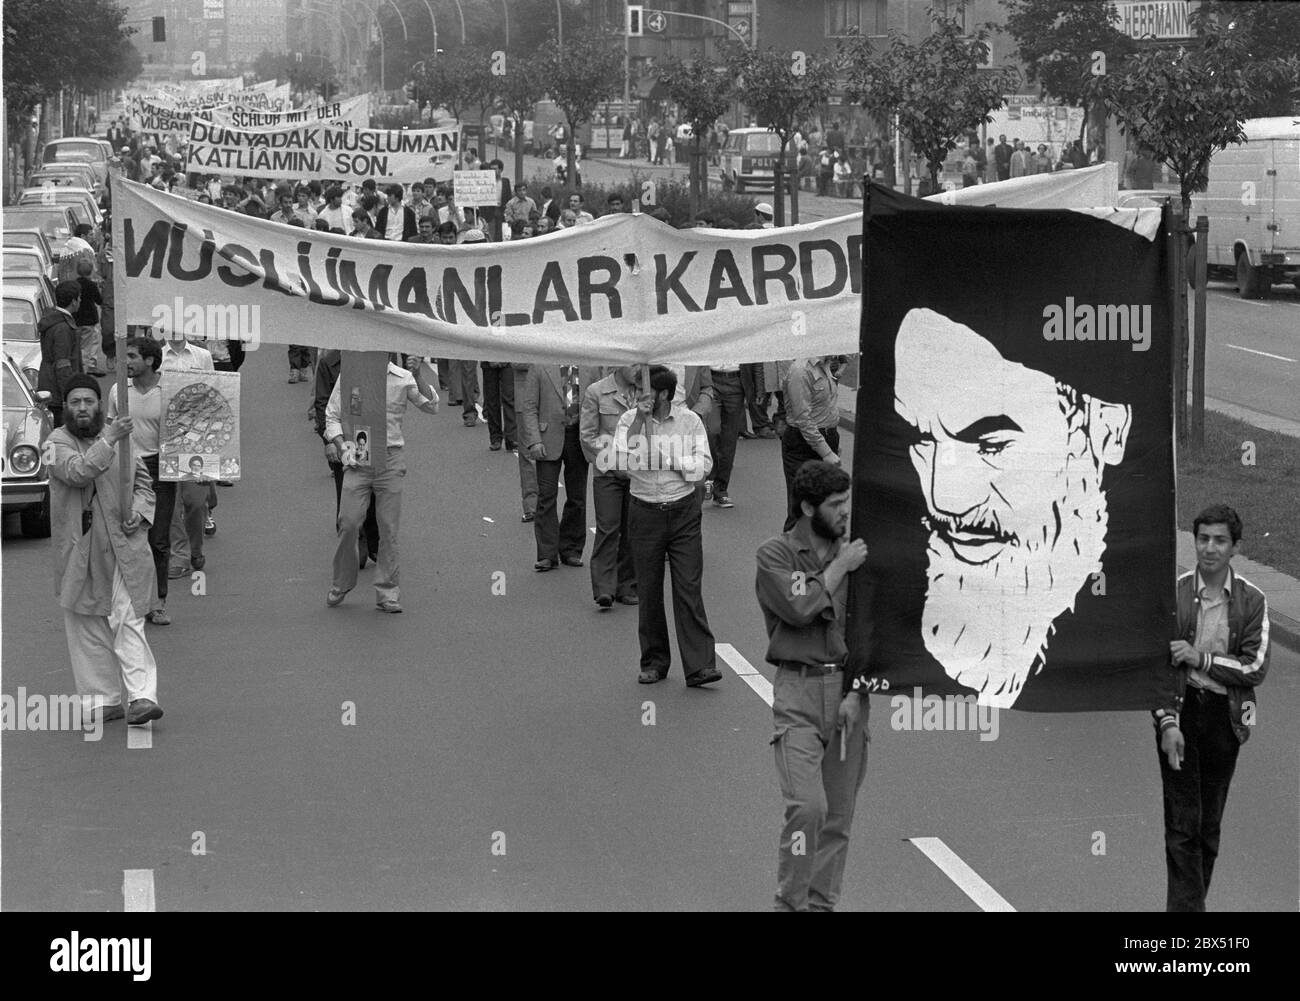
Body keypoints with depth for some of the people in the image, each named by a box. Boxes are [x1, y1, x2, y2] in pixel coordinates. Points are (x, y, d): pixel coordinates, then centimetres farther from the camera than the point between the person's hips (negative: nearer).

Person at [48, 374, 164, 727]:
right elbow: (78, 472, -22)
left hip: (123, 545, 1)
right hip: (79, 550, -1)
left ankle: (141, 696, -14)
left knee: (127, 619, -9)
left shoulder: (118, 437, 11)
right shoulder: (57, 442, -2)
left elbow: (142, 480, 19)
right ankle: (102, 699, 14)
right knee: (87, 628, 6)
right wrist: (109, 440, -29)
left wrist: (139, 511, 0)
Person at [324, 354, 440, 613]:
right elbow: (332, 415, 9)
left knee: (389, 528, 1)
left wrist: (418, 378, -18)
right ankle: (342, 583, 13)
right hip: (358, 458, 0)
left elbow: (431, 407, -5)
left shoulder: (403, 378, 2)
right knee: (348, 523, -7)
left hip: (390, 459, 0)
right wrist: (343, 448, -4)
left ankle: (387, 592, 9)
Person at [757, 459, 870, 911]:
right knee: (807, 806, -16)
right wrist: (840, 567, -6)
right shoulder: (775, 555, 0)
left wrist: (856, 691, -4)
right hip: (798, 691, -4)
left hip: (848, 687, 4)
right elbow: (801, 608, -17)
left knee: (839, 814, 5)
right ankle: (791, 903, -7)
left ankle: (822, 902, 14)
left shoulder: (856, 551, 9)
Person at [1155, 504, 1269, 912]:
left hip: (1225, 717, 2)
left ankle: (1190, 901, 19)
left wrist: (1200, 658, -15)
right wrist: (1167, 723, -14)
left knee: (1210, 825, 8)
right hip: (1181, 713, -2)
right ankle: (1186, 907, -7)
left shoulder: (1252, 601, 1)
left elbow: (1255, 668, -5)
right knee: (1182, 823, -7)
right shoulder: (1173, 593, -4)